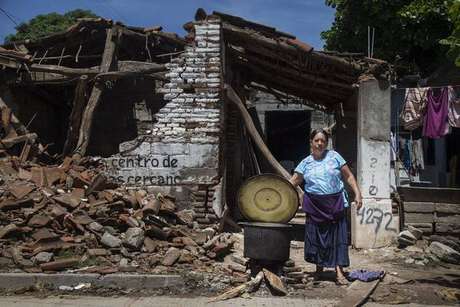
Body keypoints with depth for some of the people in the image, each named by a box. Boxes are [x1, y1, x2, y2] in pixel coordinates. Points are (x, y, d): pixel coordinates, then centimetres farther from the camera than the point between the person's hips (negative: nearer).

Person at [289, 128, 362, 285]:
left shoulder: (334, 156, 3)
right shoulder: (306, 163, 5)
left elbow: (348, 176, 3)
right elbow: (292, 182, 4)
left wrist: (357, 193, -6)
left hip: (335, 204, -1)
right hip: (315, 206, 1)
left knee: (337, 236, -5)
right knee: (316, 236, 7)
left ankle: (339, 272, -5)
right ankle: (319, 269, 23)